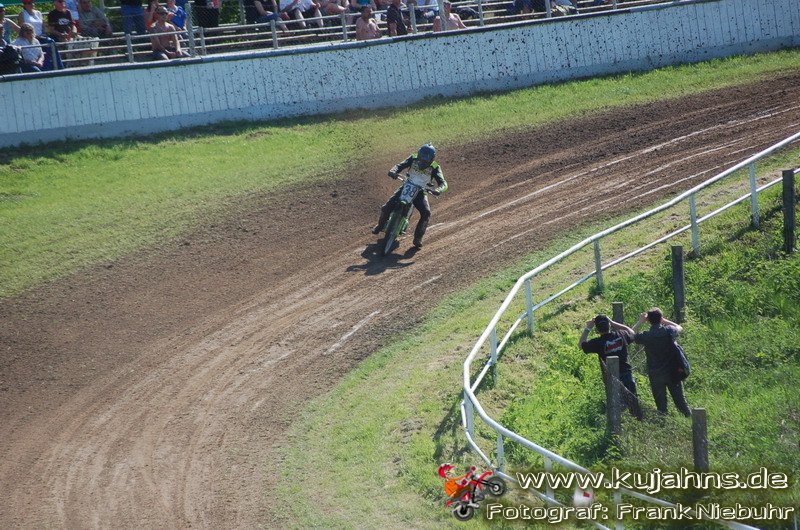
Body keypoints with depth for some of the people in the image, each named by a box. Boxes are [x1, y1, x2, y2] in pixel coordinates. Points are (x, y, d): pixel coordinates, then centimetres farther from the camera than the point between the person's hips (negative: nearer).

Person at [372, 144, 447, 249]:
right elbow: (400, 165, -17)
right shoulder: (413, 159, -8)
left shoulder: (434, 168, -14)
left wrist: (438, 190, -47)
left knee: (426, 213, -29)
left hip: (420, 193, -1)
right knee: (386, 208, -11)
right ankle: (381, 225, 22)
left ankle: (418, 238, -13)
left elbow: (443, 183, -22)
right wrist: (393, 171, -41)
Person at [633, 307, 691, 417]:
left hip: (655, 375, -1)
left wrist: (640, 322, 6)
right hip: (672, 373, 1)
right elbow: (679, 328, 15)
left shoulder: (645, 336, -12)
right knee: (680, 400, 12)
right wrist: (664, 321, 13)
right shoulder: (668, 331, -9)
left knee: (661, 404, 8)